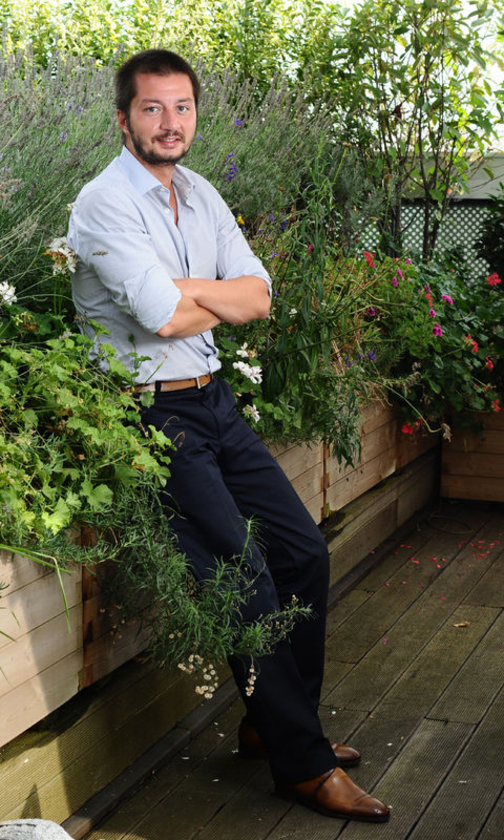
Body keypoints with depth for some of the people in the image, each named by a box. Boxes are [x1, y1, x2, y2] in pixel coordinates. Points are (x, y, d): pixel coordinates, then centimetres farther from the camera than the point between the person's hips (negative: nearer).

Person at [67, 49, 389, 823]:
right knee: (244, 578, -10)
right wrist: (223, 300, -3)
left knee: (304, 551, 7)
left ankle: (275, 723, 24)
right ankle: (303, 764, 4)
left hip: (215, 403, 8)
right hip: (151, 413, -8)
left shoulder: (201, 196, 12)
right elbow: (165, 316, -22)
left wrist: (184, 289, -13)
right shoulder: (104, 204, -12)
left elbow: (259, 297, 3)